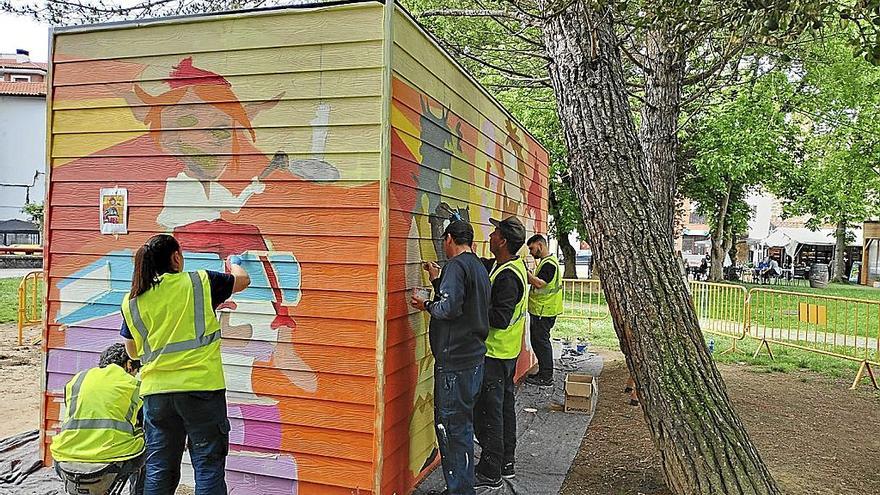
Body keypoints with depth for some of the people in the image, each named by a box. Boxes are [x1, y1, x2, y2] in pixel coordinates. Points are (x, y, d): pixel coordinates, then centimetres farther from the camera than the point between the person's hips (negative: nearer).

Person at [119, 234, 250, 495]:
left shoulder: (131, 301, 5)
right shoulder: (200, 282, -4)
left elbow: (133, 352, 16)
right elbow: (243, 280, 13)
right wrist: (234, 264, 34)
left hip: (156, 392, 4)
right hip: (201, 388, -3)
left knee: (159, 469, 14)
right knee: (208, 467, 5)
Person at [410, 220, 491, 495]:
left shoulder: (456, 265, -13)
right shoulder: (479, 266, 16)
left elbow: (450, 307, -26)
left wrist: (426, 305, -8)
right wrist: (437, 281, 23)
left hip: (455, 362, -10)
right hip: (474, 359, 10)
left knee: (452, 427, -2)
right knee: (461, 425, 19)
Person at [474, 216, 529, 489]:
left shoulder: (507, 276, -24)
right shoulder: (509, 265, 6)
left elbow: (501, 318, -28)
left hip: (494, 354, -10)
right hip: (507, 352, 10)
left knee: (488, 411, -1)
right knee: (504, 407, 18)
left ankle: (490, 474, 9)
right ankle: (506, 464, 31)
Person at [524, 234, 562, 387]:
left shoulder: (549, 263, -16)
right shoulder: (545, 261, 17)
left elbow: (539, 283, -26)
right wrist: (527, 277, 5)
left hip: (544, 311, -10)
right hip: (539, 310, 10)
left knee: (541, 342, -5)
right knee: (537, 342, 15)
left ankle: (546, 377, 3)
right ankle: (543, 373, 24)